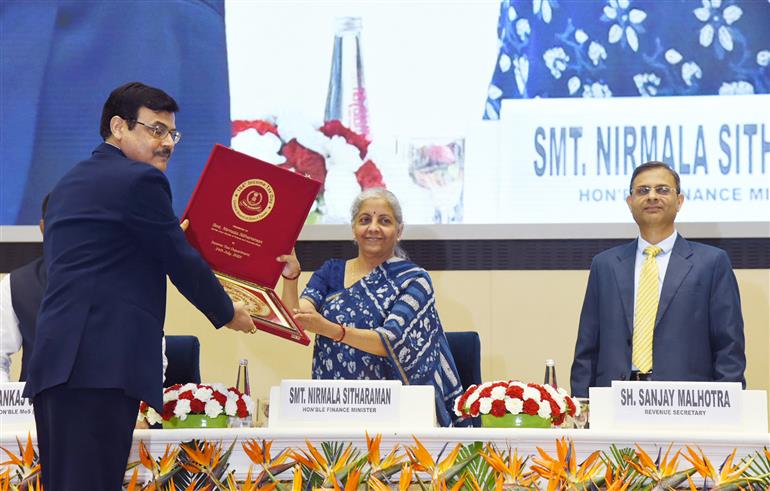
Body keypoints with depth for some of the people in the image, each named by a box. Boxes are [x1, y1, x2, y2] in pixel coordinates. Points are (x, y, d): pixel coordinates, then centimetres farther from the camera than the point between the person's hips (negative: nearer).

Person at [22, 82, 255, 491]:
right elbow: (183, 263, 1)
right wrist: (229, 314, 17)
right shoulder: (140, 180, -3)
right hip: (102, 364, -9)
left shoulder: (68, 185, 24)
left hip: (55, 363, 9)